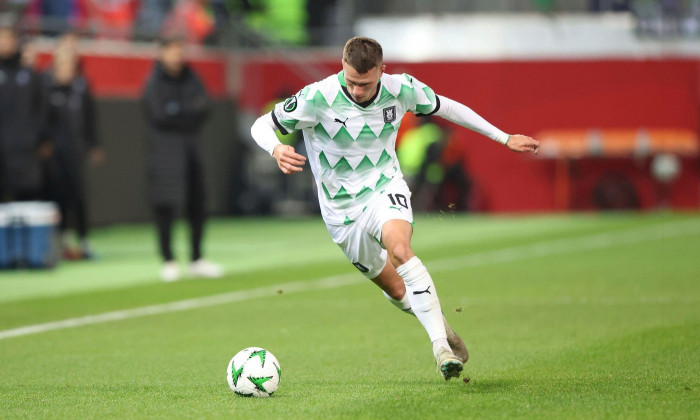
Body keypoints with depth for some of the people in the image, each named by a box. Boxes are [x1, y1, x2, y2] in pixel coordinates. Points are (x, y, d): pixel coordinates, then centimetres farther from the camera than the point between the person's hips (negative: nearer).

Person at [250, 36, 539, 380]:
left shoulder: (401, 89, -11)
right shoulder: (318, 98, -20)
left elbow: (444, 107, 8)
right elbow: (262, 126, -11)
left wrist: (504, 138, 12)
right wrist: (277, 150, -36)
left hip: (385, 188, 0)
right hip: (342, 207, 0)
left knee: (399, 249, -33)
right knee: (398, 293, 3)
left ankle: (441, 344, -35)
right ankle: (441, 326, 33)